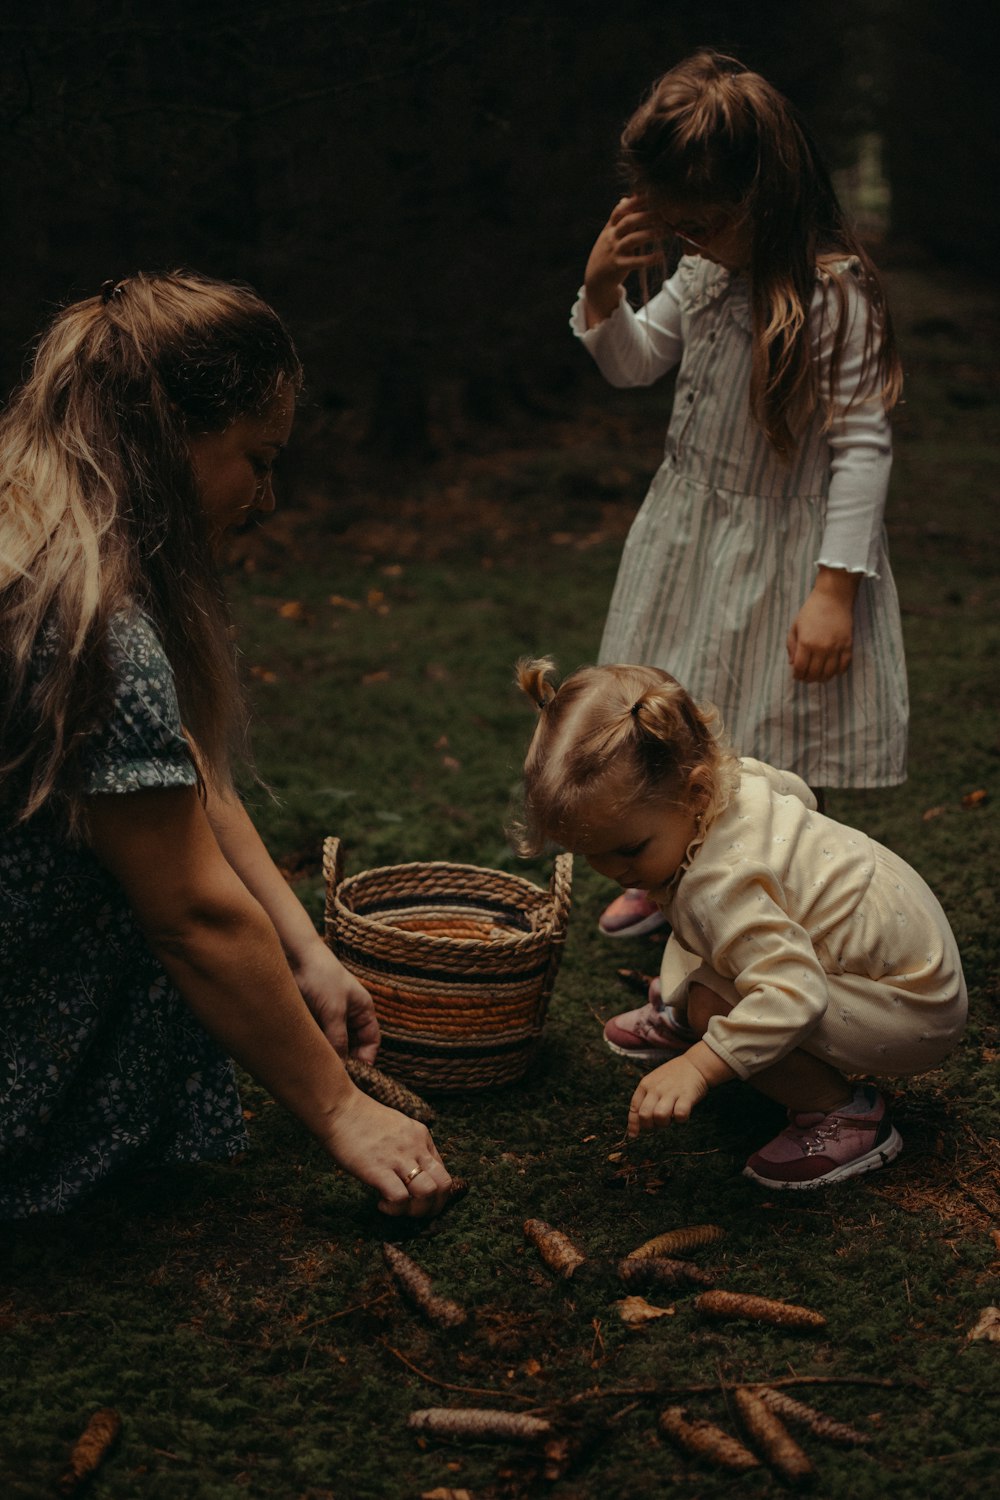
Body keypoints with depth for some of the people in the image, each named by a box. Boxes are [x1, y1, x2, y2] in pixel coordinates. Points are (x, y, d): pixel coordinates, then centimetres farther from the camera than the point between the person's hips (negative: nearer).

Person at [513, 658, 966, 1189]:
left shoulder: (717, 887, -35)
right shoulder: (729, 774, -7)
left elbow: (794, 995, -43)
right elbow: (795, 791, 16)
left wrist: (698, 1068, -45)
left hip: (918, 1009, -10)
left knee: (712, 1005, -26)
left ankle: (847, 1114, -10)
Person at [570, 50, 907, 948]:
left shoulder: (836, 294, -22)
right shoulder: (701, 270, -3)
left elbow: (861, 447, -20)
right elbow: (633, 365, 11)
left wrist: (834, 589, -21)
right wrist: (603, 286, -10)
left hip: (784, 552, -7)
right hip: (688, 533, 7)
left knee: (768, 750, 5)